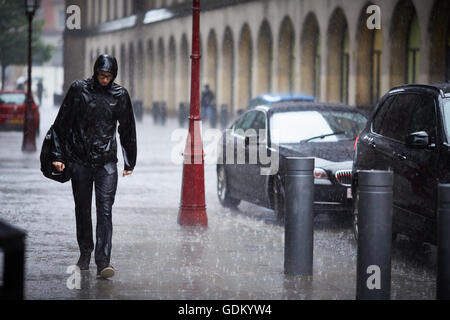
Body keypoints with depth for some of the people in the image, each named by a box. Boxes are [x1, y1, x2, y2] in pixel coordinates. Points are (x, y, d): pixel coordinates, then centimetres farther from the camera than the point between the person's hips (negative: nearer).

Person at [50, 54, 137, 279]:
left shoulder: (120, 95, 2)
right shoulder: (79, 89, -2)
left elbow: (127, 130, 12)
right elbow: (62, 123, 2)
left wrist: (129, 162, 14)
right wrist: (58, 155, -1)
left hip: (107, 161, 0)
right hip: (79, 159, 0)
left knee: (105, 210, -9)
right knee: (82, 208, 10)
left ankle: (103, 261, -13)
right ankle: (85, 252, 28)